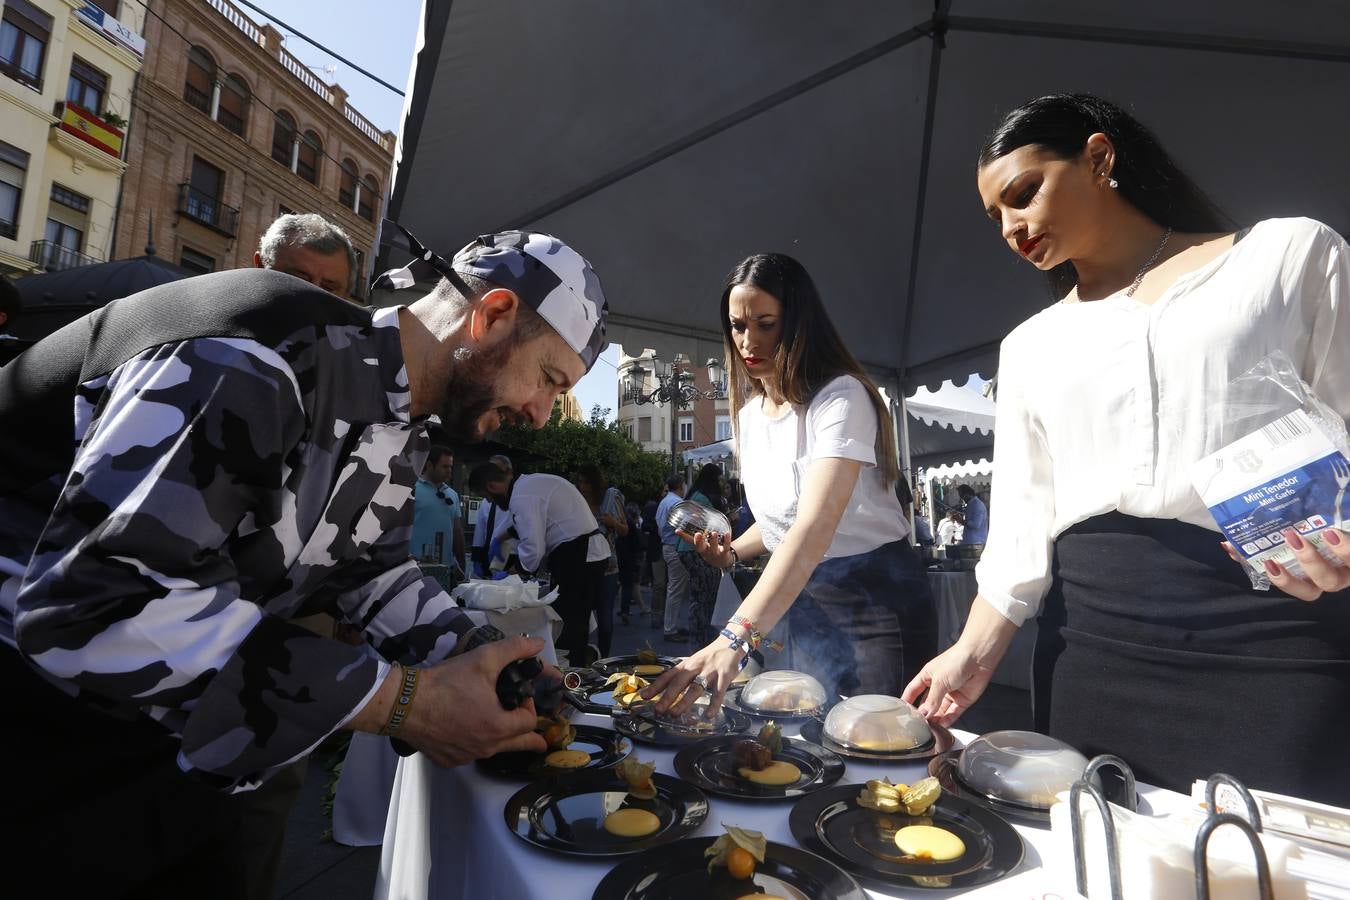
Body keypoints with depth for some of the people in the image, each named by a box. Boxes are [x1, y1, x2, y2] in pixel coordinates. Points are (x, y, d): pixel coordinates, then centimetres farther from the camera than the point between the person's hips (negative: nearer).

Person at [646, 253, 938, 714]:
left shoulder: (841, 397, -21)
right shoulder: (750, 413, 3)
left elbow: (815, 528, -35)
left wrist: (735, 638, -45)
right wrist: (732, 551, -5)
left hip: (877, 596, -6)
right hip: (805, 604, 7)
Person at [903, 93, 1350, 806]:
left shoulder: (1292, 256, 8)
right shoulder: (1029, 347, 14)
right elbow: (1023, 517, 8)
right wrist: (976, 652, -2)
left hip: (1272, 638, -2)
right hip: (1092, 642, 3)